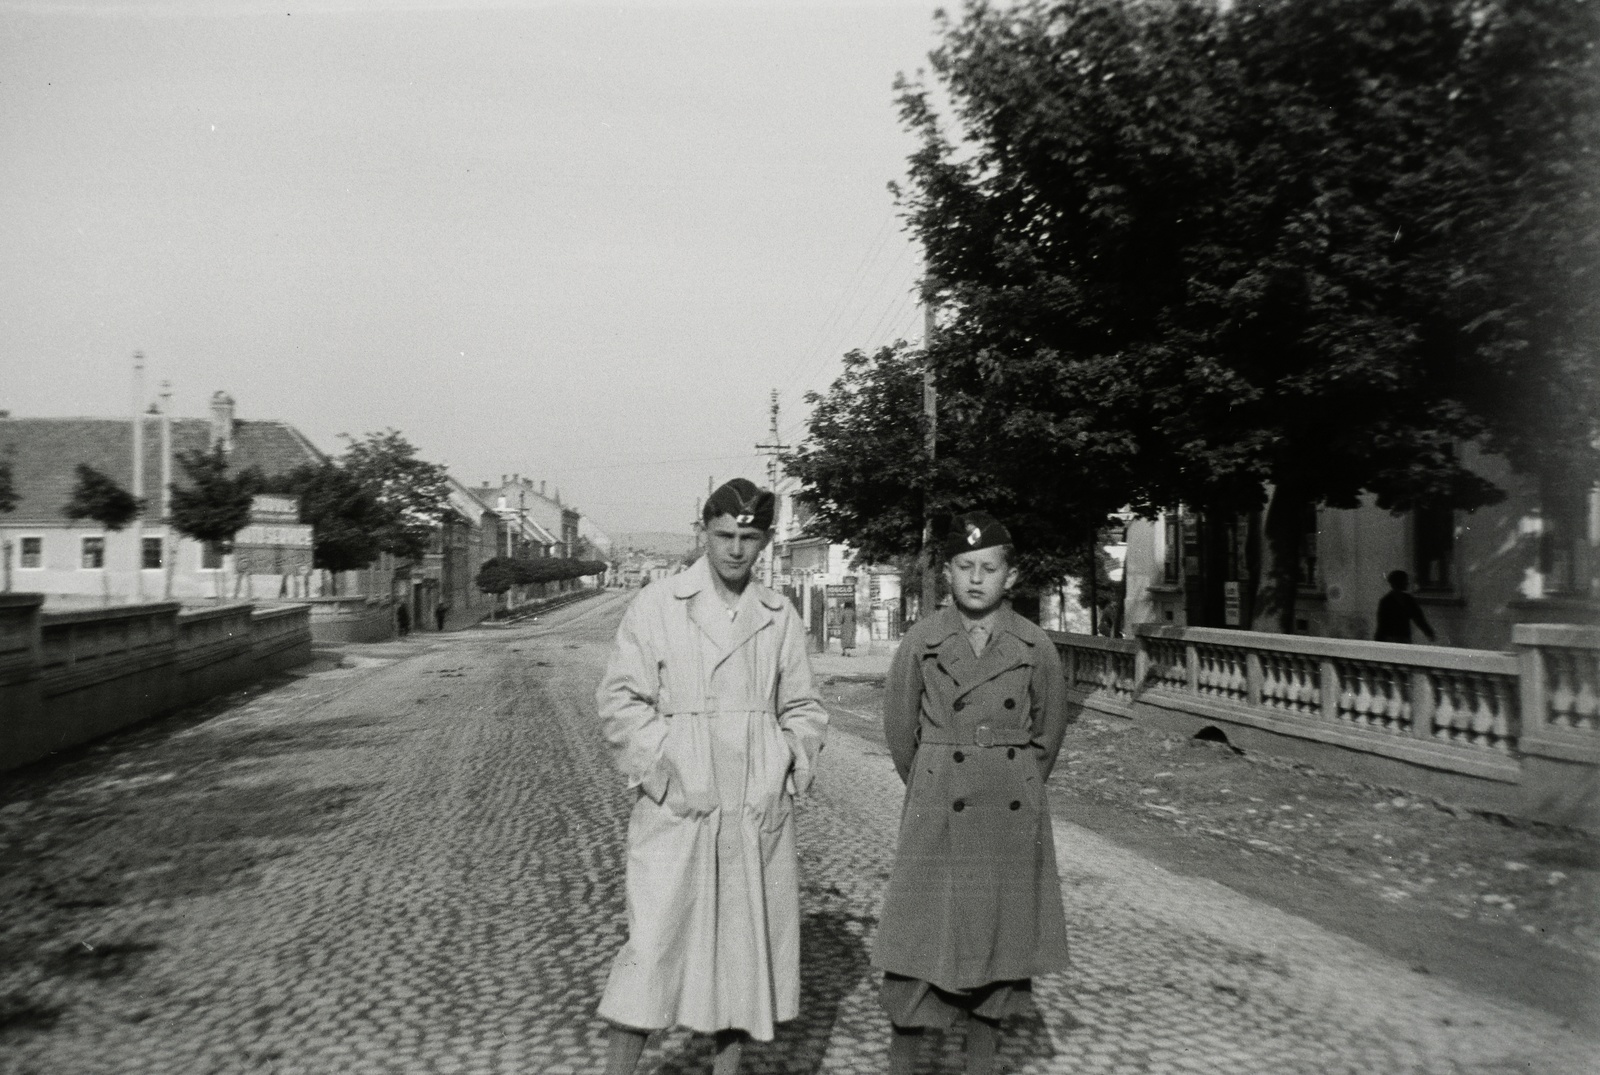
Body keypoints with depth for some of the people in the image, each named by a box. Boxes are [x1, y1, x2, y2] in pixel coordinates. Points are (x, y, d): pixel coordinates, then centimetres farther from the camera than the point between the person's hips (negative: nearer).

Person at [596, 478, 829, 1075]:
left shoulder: (780, 616, 7)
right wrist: (660, 771, -10)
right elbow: (620, 698, -2)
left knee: (749, 944, 10)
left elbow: (803, 708, 14)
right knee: (653, 945, -5)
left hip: (759, 810, 3)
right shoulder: (655, 605, -1)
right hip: (676, 808, -3)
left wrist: (789, 771, 1)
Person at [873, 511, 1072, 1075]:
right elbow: (900, 731, 6)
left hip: (1013, 819, 2)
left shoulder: (1035, 646, -1)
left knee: (1001, 942, 9)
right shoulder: (921, 641, -3)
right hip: (937, 817, -1)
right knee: (917, 945, -1)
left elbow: (1048, 732, 12)